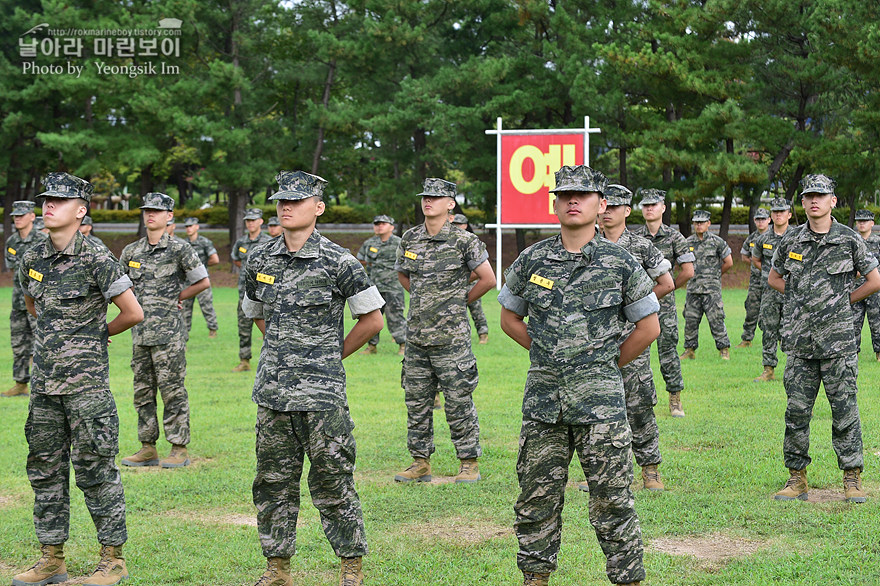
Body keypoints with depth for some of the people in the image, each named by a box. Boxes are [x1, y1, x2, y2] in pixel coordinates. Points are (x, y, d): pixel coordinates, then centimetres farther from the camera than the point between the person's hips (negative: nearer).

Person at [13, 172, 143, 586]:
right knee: (45, 469, 10)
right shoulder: (31, 259, 8)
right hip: (44, 381, 7)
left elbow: (133, 313, -8)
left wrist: (97, 334, 5)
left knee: (95, 470, -2)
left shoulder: (95, 259, -11)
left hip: (86, 382, -7)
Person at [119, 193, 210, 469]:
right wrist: (137, 302, 13)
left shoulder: (179, 249, -4)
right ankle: (148, 449, 16)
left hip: (168, 332, -6)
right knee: (142, 390, 9)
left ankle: (179, 449, 2)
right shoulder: (131, 251, 12)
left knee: (172, 389, -3)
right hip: (140, 331, 6)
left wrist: (177, 297, 3)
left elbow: (203, 282, 1)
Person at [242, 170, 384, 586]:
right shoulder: (260, 260, 7)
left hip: (321, 394, -5)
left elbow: (372, 319, 0)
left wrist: (332, 354, 5)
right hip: (272, 392, 5)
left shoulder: (338, 262, -8)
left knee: (331, 482, -1)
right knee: (273, 483, 10)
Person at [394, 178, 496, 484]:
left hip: (451, 337, -5)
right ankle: (420, 463, 19)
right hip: (416, 336, 5)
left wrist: (460, 301, 6)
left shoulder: (464, 241, -7)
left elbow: (488, 279, -1)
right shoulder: (409, 239, 8)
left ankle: (469, 464, 9)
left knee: (458, 403, -1)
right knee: (416, 402, 9)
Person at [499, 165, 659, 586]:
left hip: (599, 398, -3)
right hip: (543, 397, 3)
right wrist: (547, 354, 11)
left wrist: (608, 364, 6)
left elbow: (649, 327, 6)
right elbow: (509, 317, 17)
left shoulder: (620, 264, -1)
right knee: (536, 498, 9)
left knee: (612, 501, 0)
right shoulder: (531, 261, 5)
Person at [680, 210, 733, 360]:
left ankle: (724, 349, 2)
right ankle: (689, 350, 15)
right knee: (690, 320, 5)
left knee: (716, 319, -6)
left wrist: (715, 274, 11)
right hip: (693, 288, 4)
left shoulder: (717, 241, -2)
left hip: (712, 289, -4)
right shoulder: (688, 242, 8)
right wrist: (691, 272, 11)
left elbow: (729, 262, 4)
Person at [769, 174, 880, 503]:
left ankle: (852, 479, 9)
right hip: (799, 341, 3)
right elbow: (774, 278, 21)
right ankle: (797, 479, 13)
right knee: (796, 411, 4)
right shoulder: (791, 240, 7)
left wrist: (843, 300, 4)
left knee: (844, 411, 0)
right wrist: (803, 298, 10)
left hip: (838, 340, -3)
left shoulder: (849, 240, -1)